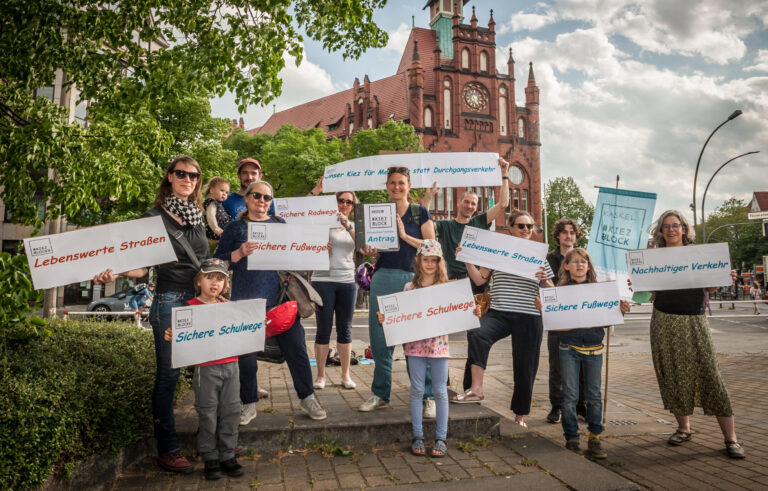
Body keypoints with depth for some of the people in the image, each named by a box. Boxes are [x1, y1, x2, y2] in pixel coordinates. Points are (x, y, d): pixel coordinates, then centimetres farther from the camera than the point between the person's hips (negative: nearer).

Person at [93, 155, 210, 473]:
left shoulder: (197, 215, 14)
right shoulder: (155, 217, -2)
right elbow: (142, 268, -4)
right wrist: (115, 272, -22)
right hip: (170, 303, -5)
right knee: (168, 375, 0)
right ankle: (167, 450, 12)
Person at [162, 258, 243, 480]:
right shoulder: (191, 306, -4)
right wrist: (171, 336, -26)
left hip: (230, 365, 5)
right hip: (206, 368, -4)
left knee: (231, 412, 10)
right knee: (208, 414, 5)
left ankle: (227, 455, 23)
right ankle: (210, 458, 20)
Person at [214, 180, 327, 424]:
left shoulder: (280, 224, 13)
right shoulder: (235, 228, 5)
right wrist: (240, 253, -16)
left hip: (281, 298, 2)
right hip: (247, 301, -2)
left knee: (296, 347, 3)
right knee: (247, 355, 6)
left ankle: (307, 398, 19)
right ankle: (249, 404, 25)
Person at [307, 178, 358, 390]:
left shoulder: (354, 227, 14)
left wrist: (347, 225, -17)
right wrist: (315, 191, -18)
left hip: (347, 282, 3)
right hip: (323, 280, -3)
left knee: (345, 329, 8)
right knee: (323, 329, 1)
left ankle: (346, 375, 16)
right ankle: (320, 375, 12)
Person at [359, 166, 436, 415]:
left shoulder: (421, 212, 5)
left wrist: (405, 235, -12)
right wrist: (370, 249, -5)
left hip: (413, 279, -3)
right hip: (383, 278, 3)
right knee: (380, 339, 5)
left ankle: (427, 396, 9)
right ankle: (380, 393, 20)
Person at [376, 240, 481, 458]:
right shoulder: (410, 287, 3)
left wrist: (473, 313, -12)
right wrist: (385, 319, -11)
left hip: (439, 344, 0)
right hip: (415, 345, 0)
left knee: (440, 391, 5)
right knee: (417, 391, 6)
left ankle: (441, 438, 17)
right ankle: (418, 436, 19)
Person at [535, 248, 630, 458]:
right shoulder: (561, 289, 0)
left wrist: (621, 310, -9)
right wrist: (542, 308, -20)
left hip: (594, 348, 2)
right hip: (569, 348, -2)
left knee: (594, 395, 9)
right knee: (570, 395, 3)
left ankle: (595, 437, 22)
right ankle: (571, 437, 16)